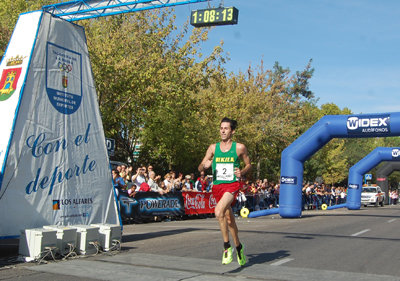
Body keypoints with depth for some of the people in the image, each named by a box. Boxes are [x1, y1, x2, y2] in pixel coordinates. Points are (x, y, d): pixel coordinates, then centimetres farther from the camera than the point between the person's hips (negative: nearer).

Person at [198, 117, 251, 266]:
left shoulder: (240, 147, 0)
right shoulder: (213, 147, 6)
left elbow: (248, 165, 13)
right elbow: (200, 168, 8)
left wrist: (242, 172, -9)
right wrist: (205, 165, -16)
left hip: (232, 185, -4)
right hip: (217, 186, 4)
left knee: (219, 212, -27)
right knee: (229, 219, 13)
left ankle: (227, 247, -13)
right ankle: (238, 246, 35)